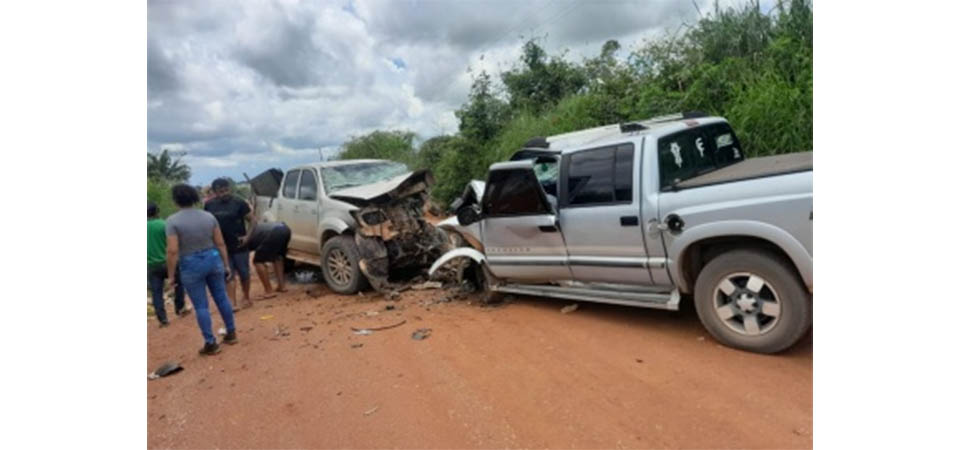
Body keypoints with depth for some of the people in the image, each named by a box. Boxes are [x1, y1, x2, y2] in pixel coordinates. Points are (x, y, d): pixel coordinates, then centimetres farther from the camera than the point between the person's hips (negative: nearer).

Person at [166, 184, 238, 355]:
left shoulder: (173, 221, -12)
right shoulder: (209, 216, 0)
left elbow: (172, 251, -16)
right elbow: (220, 243, 2)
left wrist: (171, 276, -7)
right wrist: (226, 264, 10)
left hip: (191, 266, -4)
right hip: (213, 259, 4)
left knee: (201, 306, 5)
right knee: (222, 298, 14)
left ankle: (211, 344, 10)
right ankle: (231, 334, 25)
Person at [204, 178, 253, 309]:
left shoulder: (239, 202, -9)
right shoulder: (209, 205, 2)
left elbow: (252, 220, -7)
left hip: (239, 245, -2)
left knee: (243, 273, 9)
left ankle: (246, 298, 27)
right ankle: (232, 303, 2)